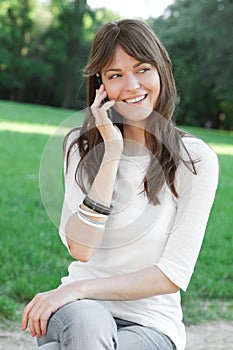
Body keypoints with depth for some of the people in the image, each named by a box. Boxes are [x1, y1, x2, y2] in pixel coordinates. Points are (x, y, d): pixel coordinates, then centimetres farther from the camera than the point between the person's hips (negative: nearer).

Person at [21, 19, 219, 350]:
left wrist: (79, 289, -17)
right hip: (80, 309, 2)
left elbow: (174, 275, -9)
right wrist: (112, 150, -15)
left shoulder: (196, 160, -5)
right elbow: (80, 248, -10)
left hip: (150, 323, -1)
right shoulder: (82, 145, 4)